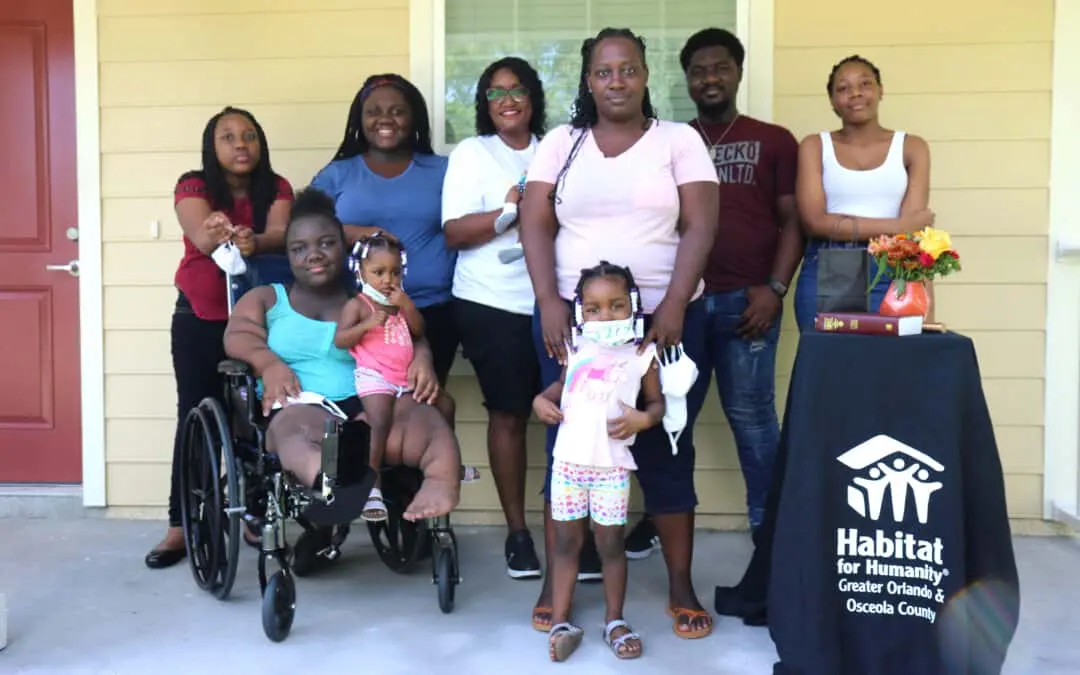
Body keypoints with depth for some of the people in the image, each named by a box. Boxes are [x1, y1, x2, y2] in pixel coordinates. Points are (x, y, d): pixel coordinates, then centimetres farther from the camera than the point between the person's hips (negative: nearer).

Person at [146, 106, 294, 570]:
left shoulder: (277, 189, -2)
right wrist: (218, 233, -48)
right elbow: (202, 236, -25)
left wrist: (252, 243, -42)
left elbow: (281, 234, -21)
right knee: (196, 417, -1)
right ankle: (181, 525, 5)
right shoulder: (193, 186, -7)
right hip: (199, 318, -1)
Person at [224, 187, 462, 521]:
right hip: (300, 409, -2)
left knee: (423, 413, -31)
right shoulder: (265, 298, 23)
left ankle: (442, 483, -63)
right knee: (296, 424, -40)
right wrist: (268, 362, -18)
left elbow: (414, 337, 13)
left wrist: (422, 358, -13)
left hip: (366, 408, 2)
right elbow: (237, 336, 5)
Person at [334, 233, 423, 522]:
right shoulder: (357, 304, 0)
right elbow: (339, 340, -8)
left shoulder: (401, 302, 18)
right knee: (381, 425, -21)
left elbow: (419, 331, 13)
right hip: (374, 377, -6)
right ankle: (372, 485, -20)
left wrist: (407, 305, -1)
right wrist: (367, 324, -22)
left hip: (404, 378, 7)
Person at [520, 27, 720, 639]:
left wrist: (674, 306, -14)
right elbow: (535, 225, 2)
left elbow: (699, 227, -3)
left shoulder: (680, 140, 5)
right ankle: (555, 582, 14)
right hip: (573, 316, 1)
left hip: (665, 317, -1)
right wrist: (549, 303, -11)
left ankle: (681, 585, 14)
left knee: (666, 450, 3)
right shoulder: (561, 143, 9)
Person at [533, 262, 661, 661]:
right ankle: (561, 623, 16)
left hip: (612, 465, -2)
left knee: (611, 543, 7)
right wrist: (541, 400, 1)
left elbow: (657, 403, 2)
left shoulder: (642, 354, -3)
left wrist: (642, 419, -18)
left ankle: (615, 622, 23)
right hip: (568, 460, 2)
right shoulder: (576, 350, 4)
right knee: (566, 542, 8)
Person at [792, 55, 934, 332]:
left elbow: (914, 229, -3)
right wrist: (894, 226, -9)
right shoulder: (815, 146, 7)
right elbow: (815, 221, -5)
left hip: (891, 276, 0)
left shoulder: (911, 147, 8)